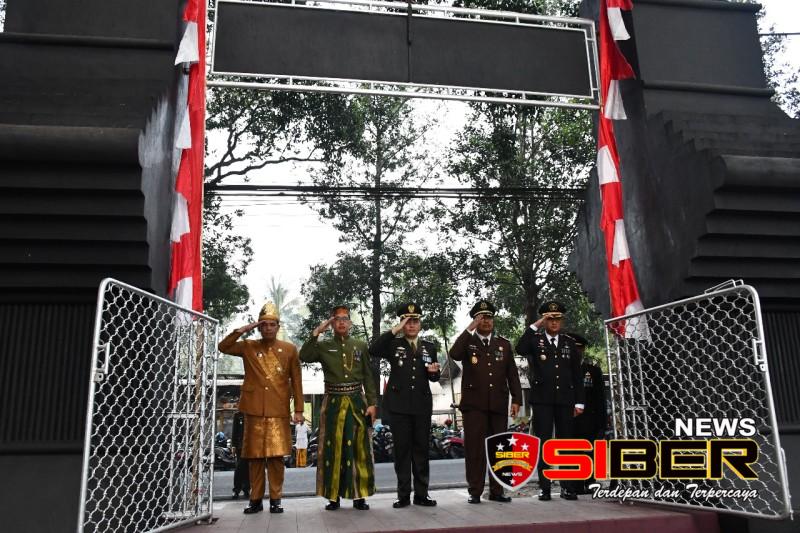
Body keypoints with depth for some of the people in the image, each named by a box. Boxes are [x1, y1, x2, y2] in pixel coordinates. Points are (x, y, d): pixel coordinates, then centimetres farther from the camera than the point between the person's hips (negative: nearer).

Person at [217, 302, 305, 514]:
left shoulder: (289, 349, 5)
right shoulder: (248, 347, 8)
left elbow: (296, 381, 5)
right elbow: (223, 347, -2)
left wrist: (298, 409, 0)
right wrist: (241, 331, -9)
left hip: (279, 411, -1)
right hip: (254, 410, 1)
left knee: (276, 456, -1)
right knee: (255, 456, 5)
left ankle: (276, 499, 10)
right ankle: (256, 499, 14)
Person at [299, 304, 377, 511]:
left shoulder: (361, 346, 9)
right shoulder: (323, 346, 7)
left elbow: (368, 377, 7)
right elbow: (304, 356, -12)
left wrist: (372, 403, -1)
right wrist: (316, 332, -12)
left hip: (357, 402, 1)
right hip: (333, 403, -1)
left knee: (359, 448, 2)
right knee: (332, 449, 1)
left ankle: (359, 495, 10)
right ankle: (333, 496, 10)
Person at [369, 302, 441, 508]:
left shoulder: (429, 347, 13)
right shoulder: (393, 345, 3)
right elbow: (373, 350, -18)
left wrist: (434, 371, -6)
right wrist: (395, 330, -18)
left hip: (422, 405, 2)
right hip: (399, 404, -2)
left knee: (421, 449, 7)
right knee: (402, 449, 2)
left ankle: (421, 494, 15)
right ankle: (403, 495, 10)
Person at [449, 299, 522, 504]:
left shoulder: (504, 344, 14)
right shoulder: (468, 342, 6)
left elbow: (512, 374, 11)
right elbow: (454, 354, -17)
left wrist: (516, 399, 2)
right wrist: (469, 329, -17)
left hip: (498, 404, 3)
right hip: (474, 404, -3)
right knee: (475, 448, -2)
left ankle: (496, 490, 14)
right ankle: (475, 491, 5)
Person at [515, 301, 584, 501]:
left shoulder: (569, 343, 12)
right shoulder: (535, 340, 5)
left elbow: (577, 375, 11)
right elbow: (520, 349, -18)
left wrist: (579, 402, 5)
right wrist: (535, 325, -18)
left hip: (565, 400, 2)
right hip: (542, 400, -2)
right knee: (543, 444, -1)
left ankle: (567, 487, 11)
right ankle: (544, 488, 3)